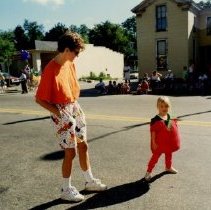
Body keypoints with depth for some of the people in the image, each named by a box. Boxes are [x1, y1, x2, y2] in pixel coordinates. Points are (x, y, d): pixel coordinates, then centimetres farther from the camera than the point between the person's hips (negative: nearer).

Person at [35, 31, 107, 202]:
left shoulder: (70, 64, 4)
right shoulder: (51, 70, -21)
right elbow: (40, 99, -18)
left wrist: (75, 105, 10)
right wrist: (59, 113, -20)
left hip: (75, 108, 8)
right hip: (62, 112, -8)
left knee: (83, 146, 16)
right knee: (71, 152, 0)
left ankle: (90, 181, 33)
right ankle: (66, 190, 20)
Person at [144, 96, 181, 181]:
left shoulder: (169, 117, 0)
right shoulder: (155, 120, -20)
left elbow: (173, 129, 11)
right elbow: (153, 132, -17)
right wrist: (153, 142, -17)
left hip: (169, 142, 6)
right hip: (159, 143, -6)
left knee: (169, 155, 24)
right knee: (155, 157, 2)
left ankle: (168, 167, 48)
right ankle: (148, 171, 13)